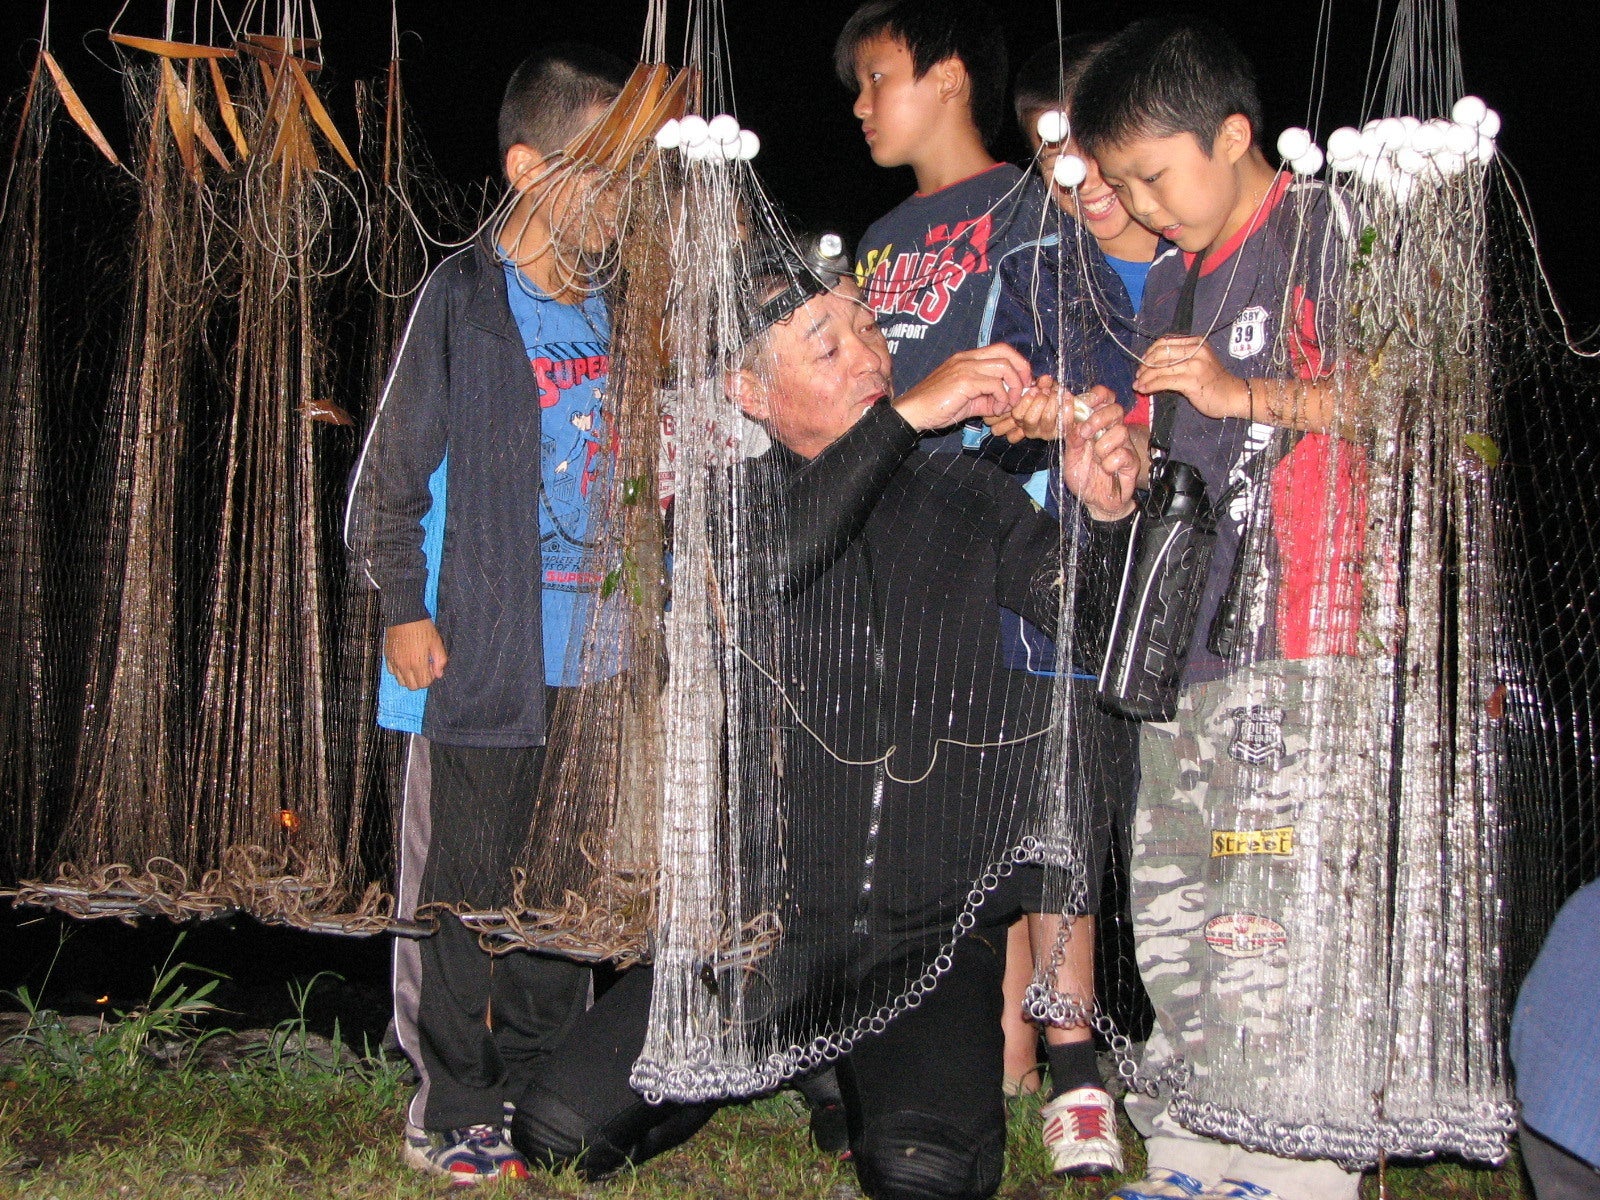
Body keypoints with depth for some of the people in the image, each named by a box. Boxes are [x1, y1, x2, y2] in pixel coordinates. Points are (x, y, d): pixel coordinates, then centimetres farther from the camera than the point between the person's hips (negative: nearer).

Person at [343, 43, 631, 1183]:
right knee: (460, 888, 1)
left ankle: (535, 1090, 28)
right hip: (482, 653, -6)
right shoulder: (468, 297, -7)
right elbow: (392, 474, -5)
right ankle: (452, 1111, 14)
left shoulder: (617, 306, 10)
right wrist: (405, 608, -10)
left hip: (597, 657, 6)